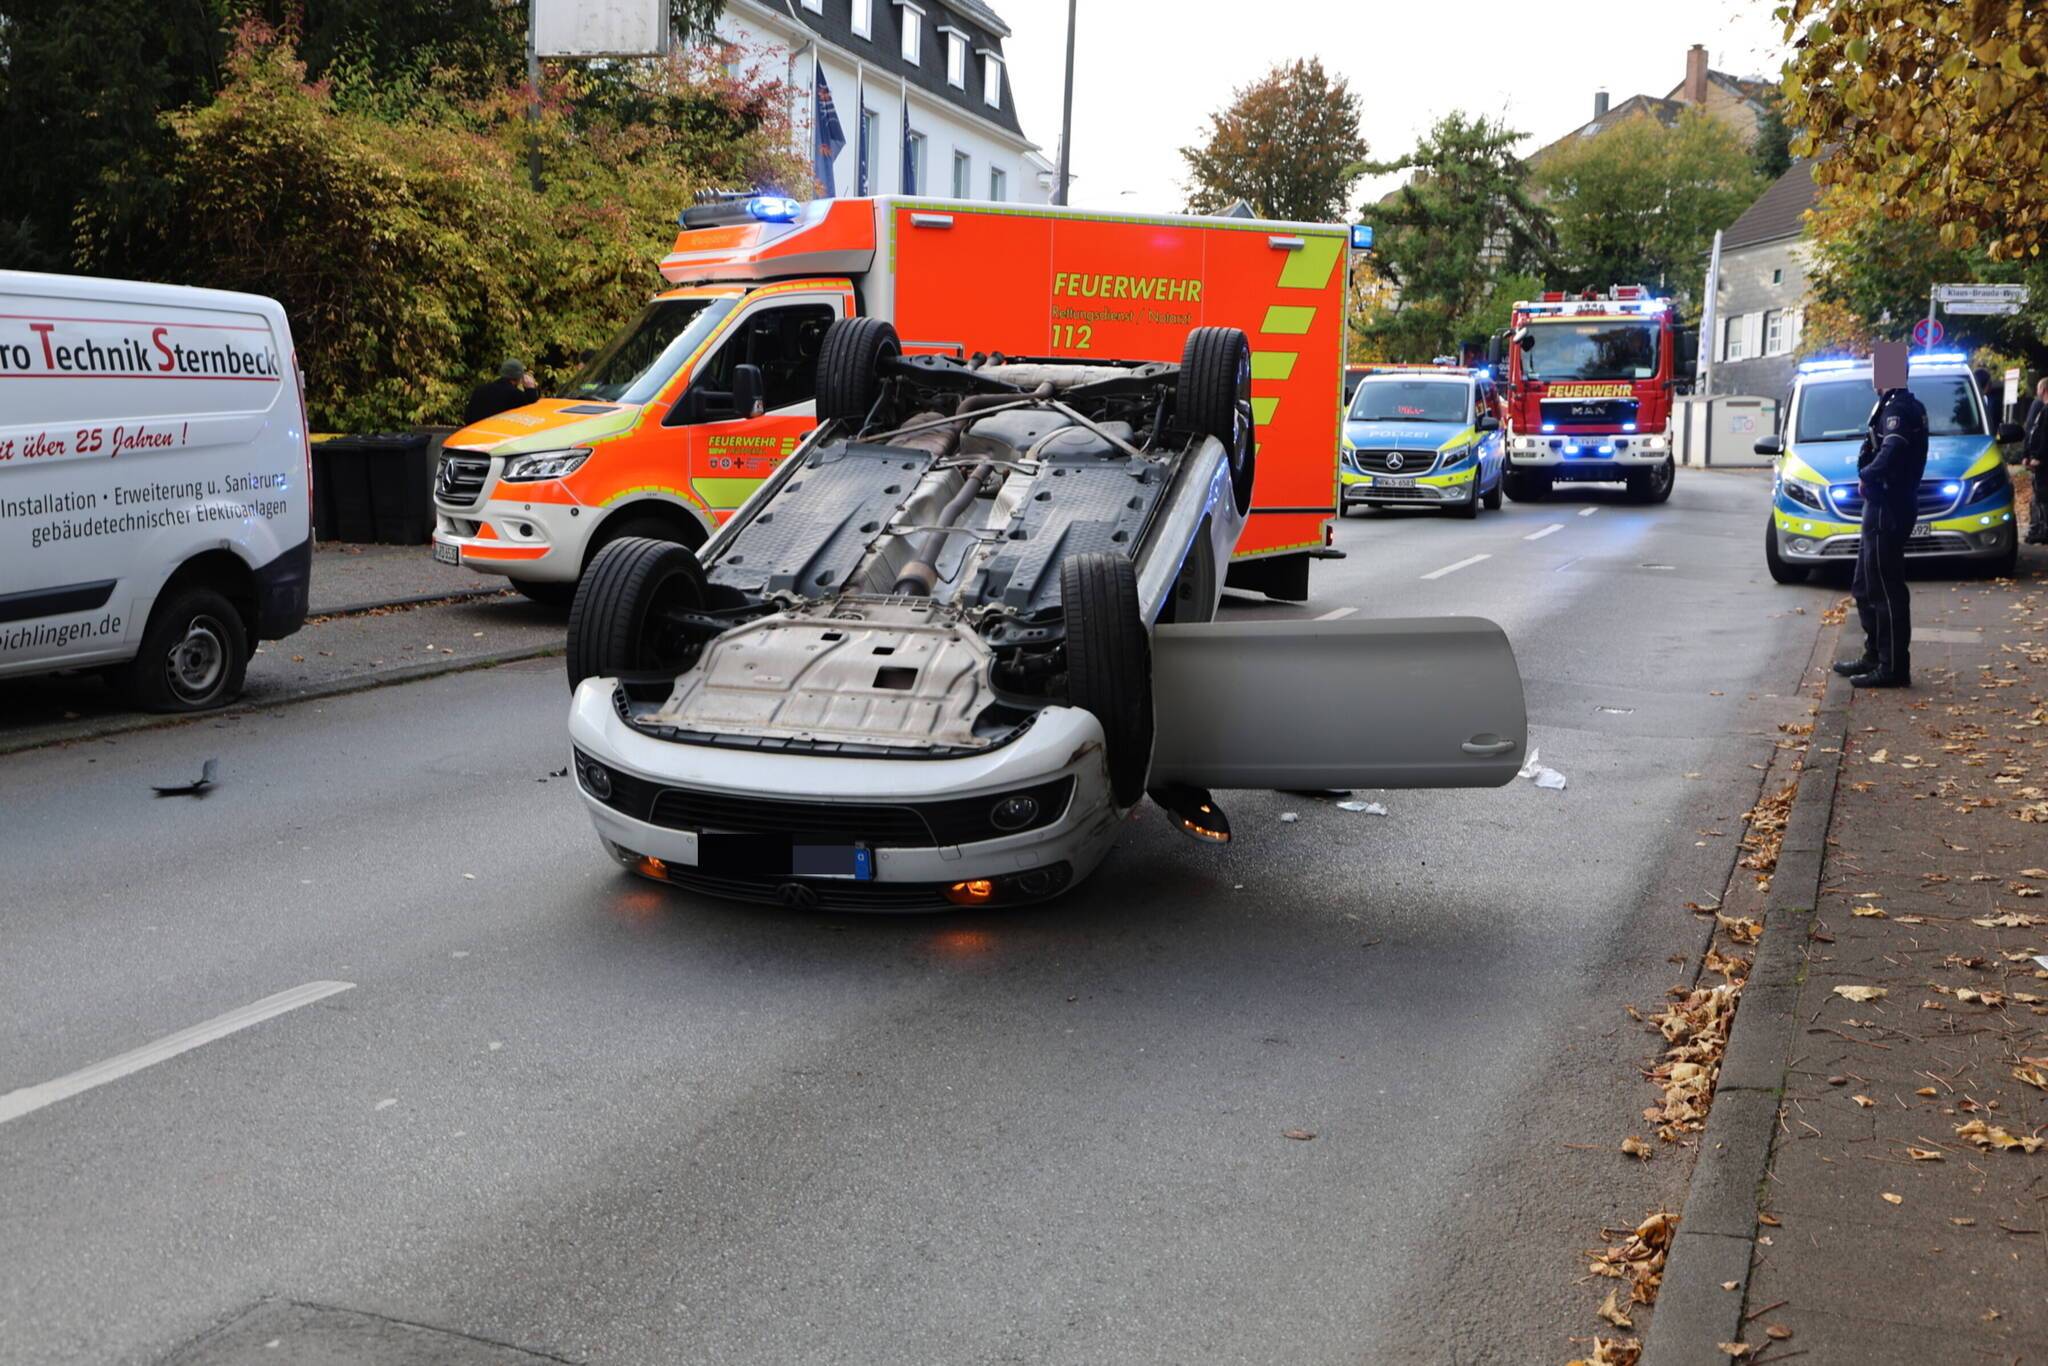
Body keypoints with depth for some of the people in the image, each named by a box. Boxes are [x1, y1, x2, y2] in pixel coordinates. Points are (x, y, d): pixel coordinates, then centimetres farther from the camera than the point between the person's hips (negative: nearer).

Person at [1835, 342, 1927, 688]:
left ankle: (1893, 667, -3)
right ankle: (1875, 656, 26)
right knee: (1866, 588, 18)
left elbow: (1891, 454, -31)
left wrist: (1866, 476, -14)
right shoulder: (1907, 406, 16)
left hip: (1887, 511, -10)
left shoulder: (1898, 408, -17)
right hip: (1882, 507, 10)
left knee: (1886, 591, -6)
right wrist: (1868, 475, 3)